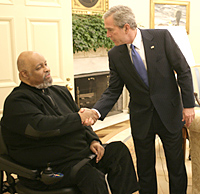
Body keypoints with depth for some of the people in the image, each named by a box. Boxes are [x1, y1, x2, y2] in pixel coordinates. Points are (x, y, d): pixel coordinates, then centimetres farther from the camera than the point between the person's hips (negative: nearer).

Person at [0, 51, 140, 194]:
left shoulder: (61, 91, 15)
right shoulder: (16, 101, -11)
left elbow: (82, 122, 19)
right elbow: (40, 127, -28)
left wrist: (93, 140, 0)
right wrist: (79, 117, -21)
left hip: (81, 152, 8)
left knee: (119, 150, -6)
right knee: (93, 178, -31)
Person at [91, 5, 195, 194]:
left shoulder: (161, 37, -11)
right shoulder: (114, 55, -5)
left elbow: (183, 71, -7)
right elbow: (113, 90, -1)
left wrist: (188, 104, -8)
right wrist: (96, 111, -16)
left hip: (169, 113, -1)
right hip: (141, 119, 2)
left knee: (176, 166, 13)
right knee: (145, 169, 13)